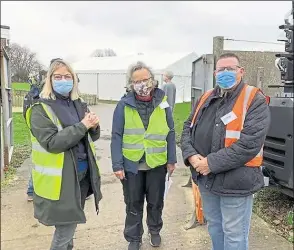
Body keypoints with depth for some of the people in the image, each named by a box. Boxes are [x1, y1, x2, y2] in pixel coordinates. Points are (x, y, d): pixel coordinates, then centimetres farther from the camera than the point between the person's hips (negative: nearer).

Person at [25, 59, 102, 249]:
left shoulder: (79, 105, 7)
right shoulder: (41, 110, -11)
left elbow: (92, 137, 11)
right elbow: (52, 142, -23)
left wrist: (94, 126, -12)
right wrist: (82, 126, -24)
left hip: (82, 173, 6)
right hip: (60, 178, -6)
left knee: (71, 224, 22)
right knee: (66, 227, 4)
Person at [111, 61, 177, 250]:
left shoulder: (162, 103, -3)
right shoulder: (124, 105, -8)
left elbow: (170, 133, 2)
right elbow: (117, 136, -6)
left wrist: (171, 159, 1)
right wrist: (117, 165, -9)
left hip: (157, 163, 1)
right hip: (132, 164, -1)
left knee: (156, 202, 19)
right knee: (134, 204, 15)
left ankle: (155, 231, 44)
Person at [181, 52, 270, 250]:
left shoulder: (255, 101, -12)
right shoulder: (206, 99, 8)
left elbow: (249, 144, -22)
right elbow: (188, 129, 10)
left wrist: (211, 163, -22)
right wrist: (191, 155, -9)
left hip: (235, 182, -6)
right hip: (206, 180, 6)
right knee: (214, 227, 26)